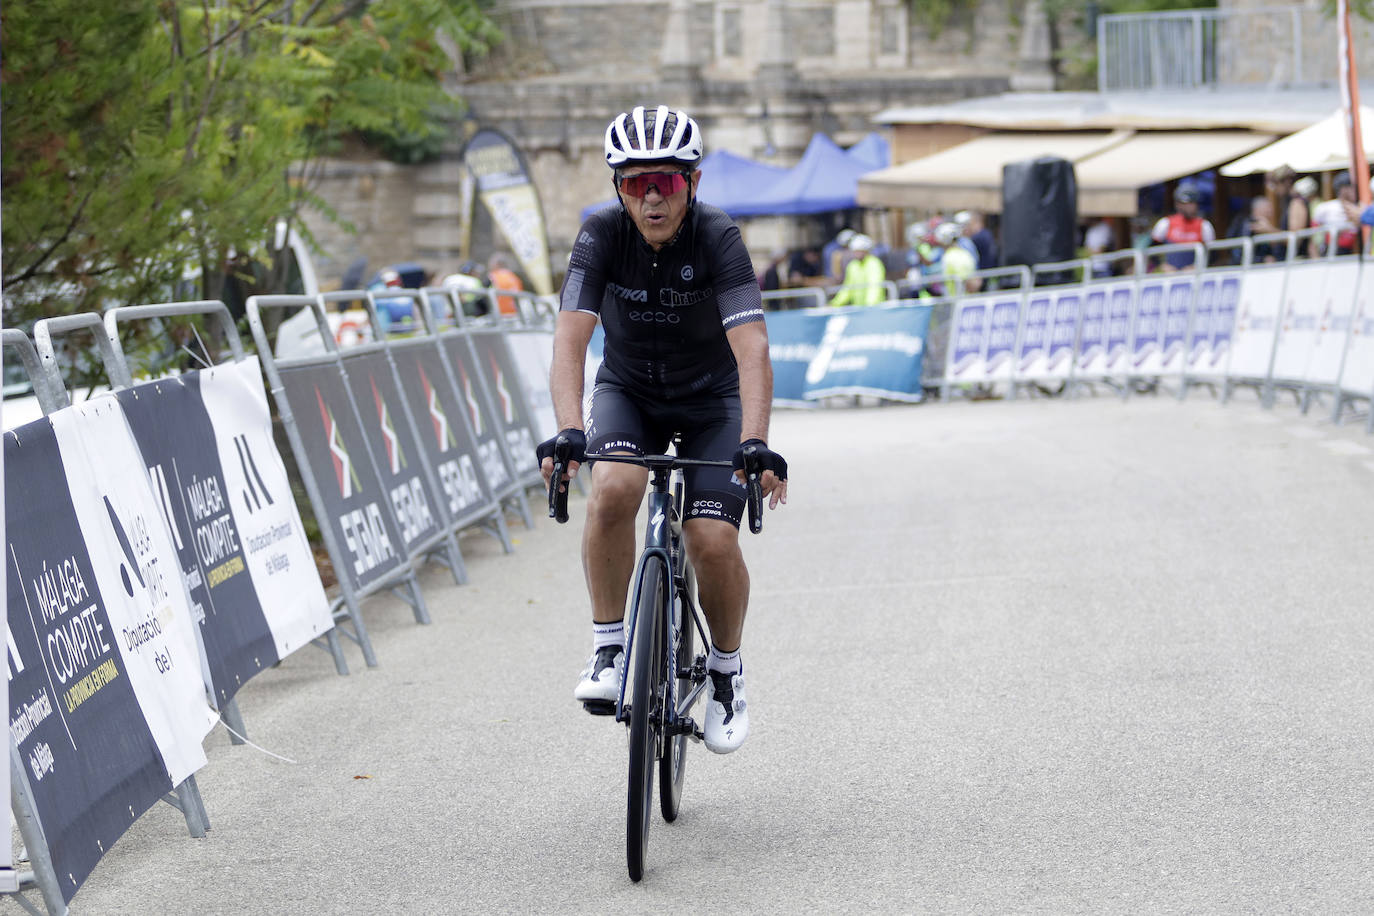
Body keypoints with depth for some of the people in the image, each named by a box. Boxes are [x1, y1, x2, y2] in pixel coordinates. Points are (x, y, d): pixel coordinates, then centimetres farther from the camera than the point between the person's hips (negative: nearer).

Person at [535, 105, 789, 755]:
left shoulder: (719, 239, -25)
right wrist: (569, 431, -46)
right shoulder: (602, 235, -21)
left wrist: (755, 442, -49)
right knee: (613, 491, -29)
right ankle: (608, 647, -13)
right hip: (628, 392, 1)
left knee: (713, 541, -17)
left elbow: (751, 348, -35)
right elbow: (570, 336, -30)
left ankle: (726, 667, 10)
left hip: (711, 401, -1)